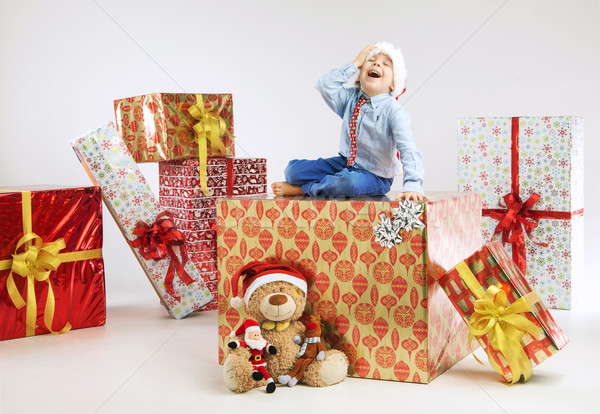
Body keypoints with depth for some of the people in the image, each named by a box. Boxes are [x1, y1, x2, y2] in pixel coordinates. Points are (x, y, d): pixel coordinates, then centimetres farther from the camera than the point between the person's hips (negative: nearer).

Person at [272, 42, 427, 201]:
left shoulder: (394, 111, -20)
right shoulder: (351, 98, 0)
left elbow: (408, 151, -27)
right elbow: (325, 86, -13)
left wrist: (412, 187, -42)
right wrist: (355, 63, -14)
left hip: (374, 176, -5)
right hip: (345, 164, 5)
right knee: (293, 169, -3)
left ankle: (304, 188, -14)